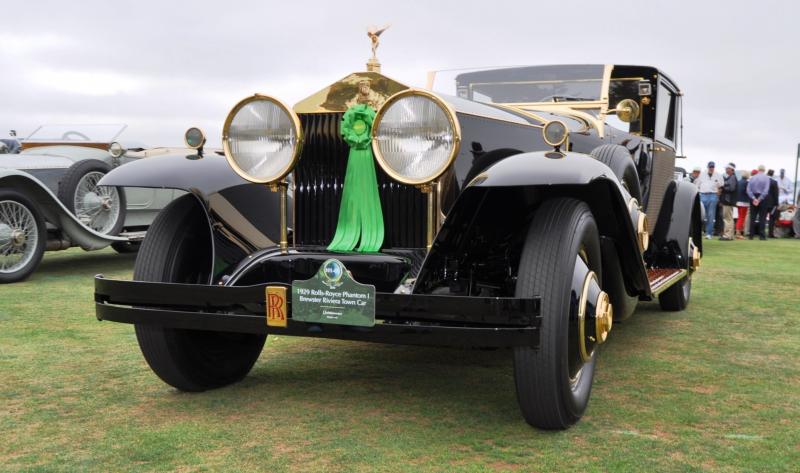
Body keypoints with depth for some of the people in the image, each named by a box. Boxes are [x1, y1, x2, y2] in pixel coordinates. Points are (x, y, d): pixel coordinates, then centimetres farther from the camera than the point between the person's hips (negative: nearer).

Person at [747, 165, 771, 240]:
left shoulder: (752, 178, 4)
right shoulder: (766, 178, -5)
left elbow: (748, 190, -4)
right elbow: (766, 191, -14)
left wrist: (753, 198, -10)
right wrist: (759, 199, -13)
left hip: (753, 198, 3)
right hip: (762, 198, -3)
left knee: (752, 217, 8)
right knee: (762, 217, -1)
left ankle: (751, 235, 6)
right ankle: (761, 235, -4)